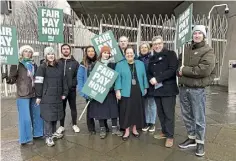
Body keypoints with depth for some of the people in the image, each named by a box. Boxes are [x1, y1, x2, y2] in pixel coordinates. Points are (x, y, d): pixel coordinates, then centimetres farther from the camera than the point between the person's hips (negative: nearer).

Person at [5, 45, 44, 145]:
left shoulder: (33, 65, 9)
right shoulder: (18, 64, -6)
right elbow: (12, 79, -10)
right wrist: (9, 79, -29)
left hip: (34, 94, 6)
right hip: (23, 95, -5)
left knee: (37, 115, 14)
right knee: (25, 117, -1)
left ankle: (37, 133, 31)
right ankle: (26, 138, 15)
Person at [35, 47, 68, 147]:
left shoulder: (59, 67, 10)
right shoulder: (42, 67, -6)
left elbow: (63, 81, 12)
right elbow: (38, 83, -9)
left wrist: (64, 93, 8)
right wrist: (38, 96, -10)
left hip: (57, 96, 6)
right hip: (47, 97, -5)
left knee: (55, 115, 15)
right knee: (48, 116, -1)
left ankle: (53, 132, 33)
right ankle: (48, 136, 11)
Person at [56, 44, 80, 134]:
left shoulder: (75, 63, 4)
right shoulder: (58, 62, 6)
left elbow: (78, 76, -1)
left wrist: (72, 84, -13)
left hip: (72, 89, 0)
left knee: (73, 107, 10)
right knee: (62, 108, 10)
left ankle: (74, 125, 24)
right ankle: (61, 126, 24)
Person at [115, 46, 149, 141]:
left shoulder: (140, 64, 10)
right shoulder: (120, 65, 1)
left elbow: (144, 76, 12)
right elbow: (118, 78, -5)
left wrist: (145, 88, 9)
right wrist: (118, 90, -12)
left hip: (138, 92, 3)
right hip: (126, 92, -3)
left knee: (137, 110, 10)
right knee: (126, 111, 2)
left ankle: (134, 129, 26)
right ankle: (127, 131, 15)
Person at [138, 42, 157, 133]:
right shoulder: (138, 59, 5)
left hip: (151, 84, -2)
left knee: (152, 104, 7)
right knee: (145, 104, 11)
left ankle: (152, 123, 20)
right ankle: (146, 122, 23)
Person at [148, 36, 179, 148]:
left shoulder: (170, 54, -3)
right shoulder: (152, 58, 15)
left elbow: (172, 70, -15)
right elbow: (149, 72, 15)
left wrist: (157, 79, -19)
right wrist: (151, 79, -8)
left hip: (168, 89, -6)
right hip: (156, 89, 6)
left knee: (169, 113, -2)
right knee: (160, 113, 13)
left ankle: (170, 136, 11)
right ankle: (164, 132, 28)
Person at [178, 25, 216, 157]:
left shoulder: (208, 51, -5)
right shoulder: (186, 50, 13)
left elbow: (205, 70, -20)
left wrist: (185, 70, -14)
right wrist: (179, 71, -7)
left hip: (197, 90, -5)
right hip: (183, 88, 6)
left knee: (199, 118, 5)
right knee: (187, 116, 15)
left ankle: (200, 142, 24)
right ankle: (192, 138, 33)